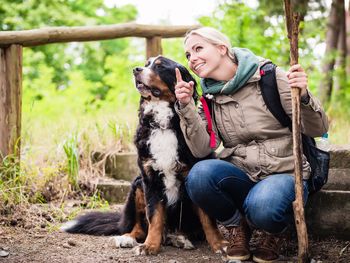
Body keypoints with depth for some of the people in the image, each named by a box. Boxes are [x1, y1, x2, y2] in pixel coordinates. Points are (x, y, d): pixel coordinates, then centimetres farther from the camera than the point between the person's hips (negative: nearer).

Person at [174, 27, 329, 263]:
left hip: (284, 174, -3)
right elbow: (202, 149, -6)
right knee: (200, 174, -27)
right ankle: (237, 227, 1)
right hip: (240, 177, 4)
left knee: (262, 207, -36)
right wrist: (186, 107, -15)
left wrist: (304, 97, -29)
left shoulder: (269, 77, -7)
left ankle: (275, 231, 2)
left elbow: (318, 129, -9)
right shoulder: (210, 98, 7)